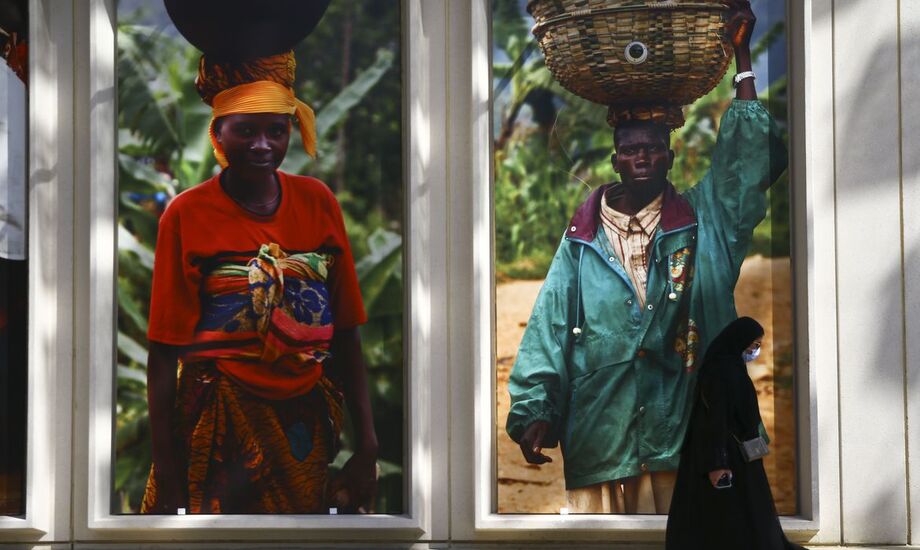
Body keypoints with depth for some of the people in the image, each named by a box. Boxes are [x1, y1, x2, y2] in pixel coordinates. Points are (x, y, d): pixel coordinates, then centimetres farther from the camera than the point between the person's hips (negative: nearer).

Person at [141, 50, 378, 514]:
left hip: (307, 420, 3)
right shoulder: (187, 215, -5)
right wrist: (167, 481, -10)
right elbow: (164, 354, -6)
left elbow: (345, 335, 5)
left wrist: (367, 446, 1)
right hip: (222, 421, -3)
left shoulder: (317, 201, 3)